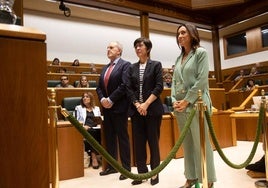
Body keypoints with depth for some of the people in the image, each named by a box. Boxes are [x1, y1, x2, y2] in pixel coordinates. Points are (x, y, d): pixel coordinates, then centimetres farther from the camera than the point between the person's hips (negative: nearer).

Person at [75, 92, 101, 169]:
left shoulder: (97, 108, 29)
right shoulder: (78, 108, 22)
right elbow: (76, 120, 9)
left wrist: (99, 124, -3)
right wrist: (83, 126, -10)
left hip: (96, 129, 2)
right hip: (84, 130, -2)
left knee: (100, 132, -34)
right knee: (92, 132, -37)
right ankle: (93, 157, -36)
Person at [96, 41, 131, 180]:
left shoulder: (125, 65, -6)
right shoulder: (105, 68, 17)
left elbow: (124, 85, -18)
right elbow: (99, 87, 13)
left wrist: (111, 99, -17)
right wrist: (102, 99, -5)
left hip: (119, 107, -7)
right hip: (106, 108, 7)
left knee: (122, 138, 1)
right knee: (109, 138, 13)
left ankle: (126, 168, 13)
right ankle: (111, 166, 25)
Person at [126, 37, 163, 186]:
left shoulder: (156, 65, 3)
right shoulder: (132, 68, 11)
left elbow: (159, 87, -6)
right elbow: (129, 89, 5)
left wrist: (146, 104, -15)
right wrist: (137, 104, -10)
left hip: (153, 109, -3)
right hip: (136, 110, 3)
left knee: (153, 141, 4)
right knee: (139, 142, 6)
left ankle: (154, 173, 18)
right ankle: (142, 173, 19)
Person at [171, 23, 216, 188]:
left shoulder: (201, 52, -1)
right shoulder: (179, 58, 17)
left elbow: (201, 80, -11)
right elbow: (175, 81, 13)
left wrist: (187, 101, -15)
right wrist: (174, 100, -3)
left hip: (196, 104, -6)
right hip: (180, 106, 6)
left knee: (201, 143, -1)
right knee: (187, 144, 10)